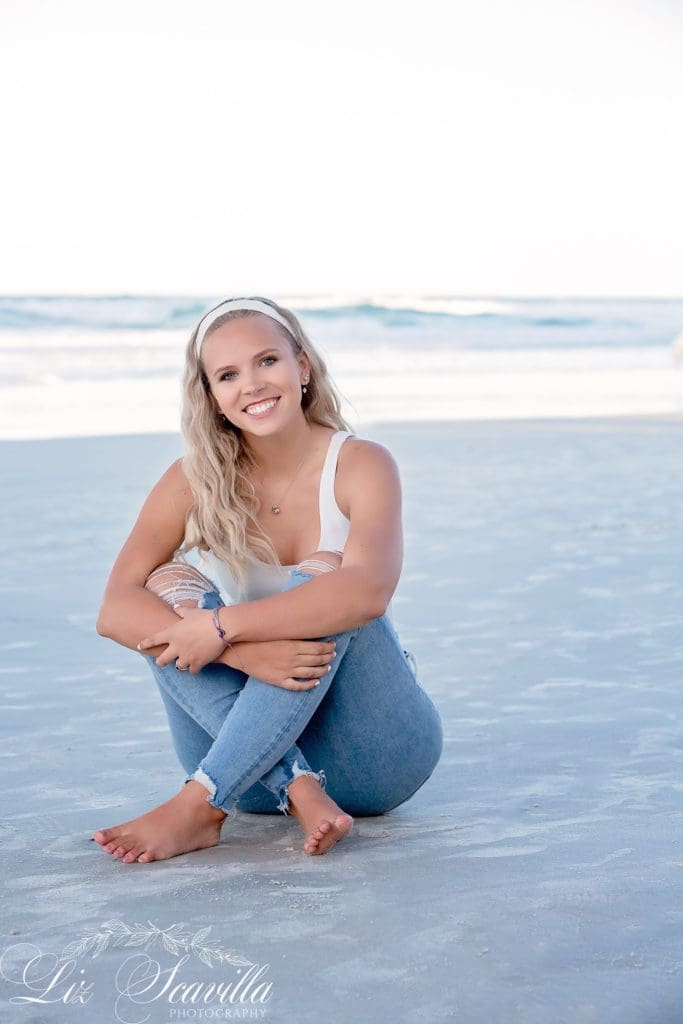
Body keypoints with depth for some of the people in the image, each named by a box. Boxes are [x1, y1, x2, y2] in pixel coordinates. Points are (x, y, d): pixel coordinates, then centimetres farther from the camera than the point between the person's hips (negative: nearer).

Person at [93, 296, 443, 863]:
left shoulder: (361, 464, -10)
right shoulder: (195, 481, -3)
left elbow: (368, 590, -30)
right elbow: (116, 609, -17)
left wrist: (223, 627, -33)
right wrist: (244, 650, -32)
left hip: (373, 753, -2)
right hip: (251, 755, 2)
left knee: (323, 575, -27)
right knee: (169, 586, -19)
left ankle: (201, 806, -35)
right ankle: (298, 792, -33)